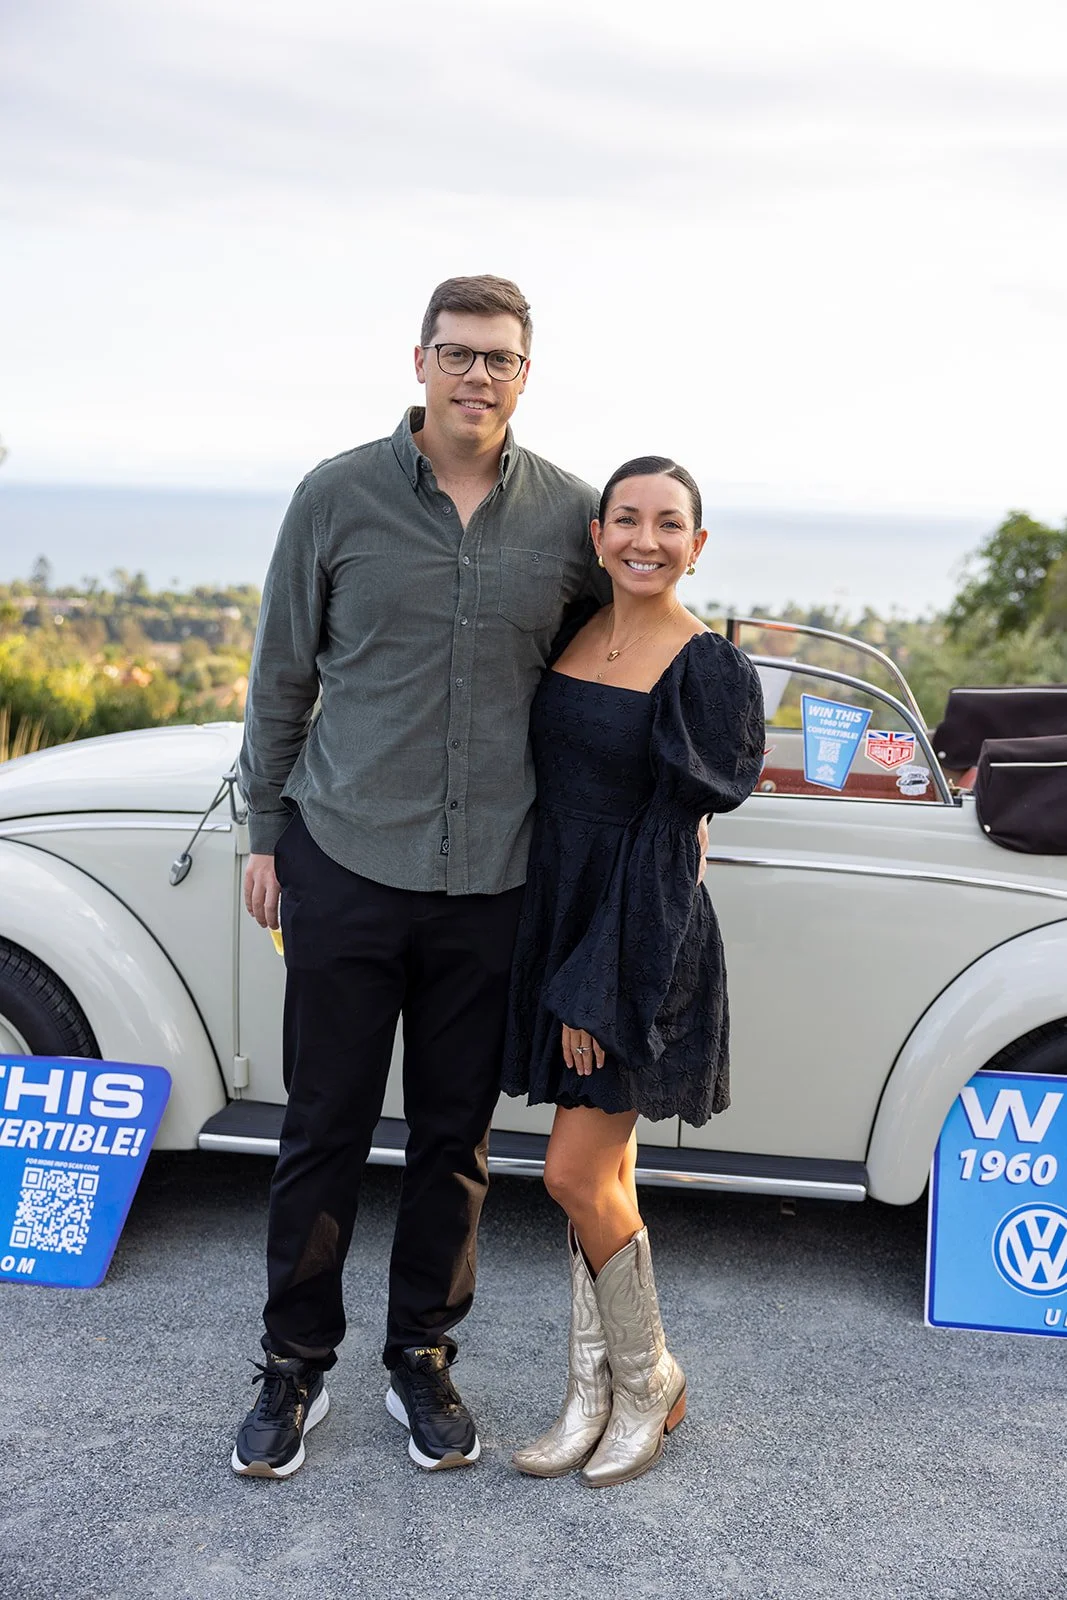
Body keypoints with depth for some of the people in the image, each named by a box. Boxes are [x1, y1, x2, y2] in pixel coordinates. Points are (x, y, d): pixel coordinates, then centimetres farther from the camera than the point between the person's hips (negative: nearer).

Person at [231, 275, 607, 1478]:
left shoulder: (569, 517, 2)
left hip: (491, 881, 2)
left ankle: (422, 1361, 29)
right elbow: (281, 676, 5)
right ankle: (295, 1367, 25)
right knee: (323, 1128, 7)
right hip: (345, 864, -1)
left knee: (455, 1134, 11)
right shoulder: (338, 496, -2)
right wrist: (264, 830, 6)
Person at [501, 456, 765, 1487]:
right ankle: (593, 1396, 24)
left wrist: (603, 988, -16)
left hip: (643, 942, -6)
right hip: (561, 920, 6)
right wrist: (556, 961, 10)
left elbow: (669, 836, -15)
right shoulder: (571, 636, 6)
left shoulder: (706, 670, -13)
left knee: (575, 1174, -4)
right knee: (605, 1171, 13)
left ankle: (650, 1383, 20)